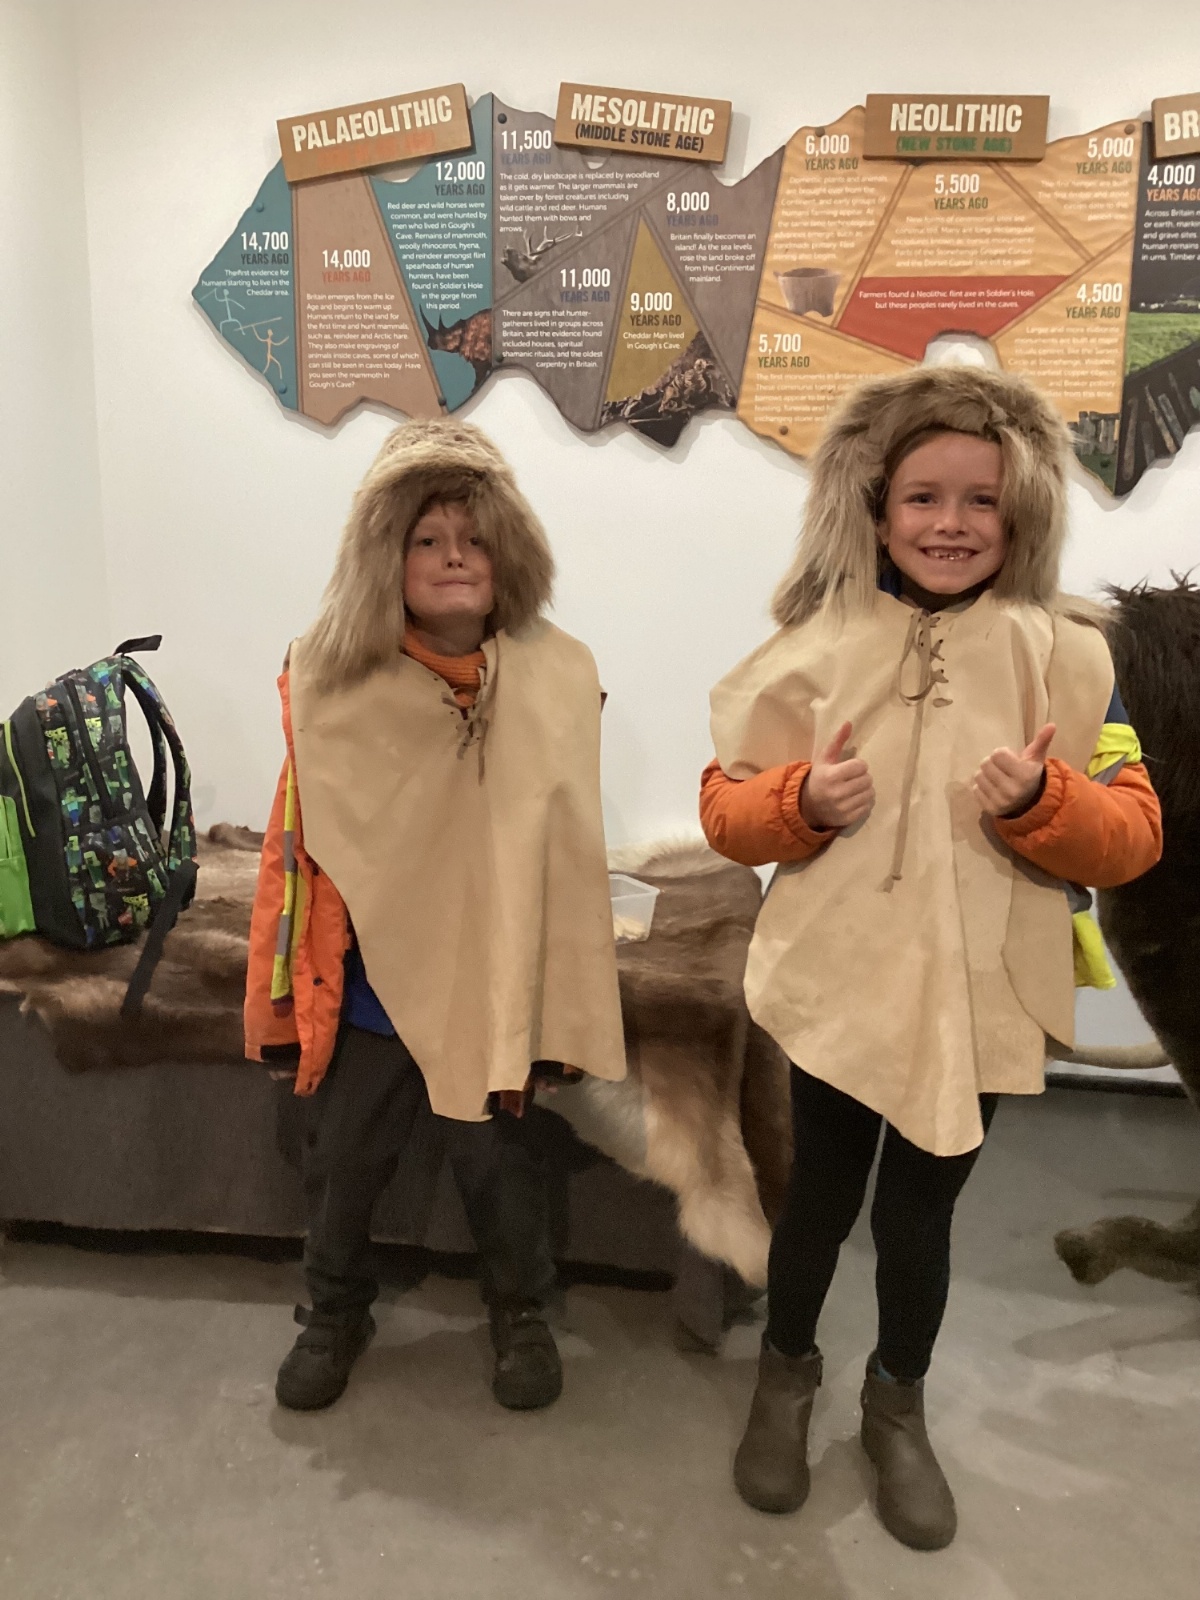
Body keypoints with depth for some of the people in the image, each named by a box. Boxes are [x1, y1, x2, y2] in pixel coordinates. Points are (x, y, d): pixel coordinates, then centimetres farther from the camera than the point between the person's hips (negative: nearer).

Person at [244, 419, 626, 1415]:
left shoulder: (556, 680, -10)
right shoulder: (334, 684, -8)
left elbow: (564, 851, -6)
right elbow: (303, 843, -3)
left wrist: (554, 1011, -5)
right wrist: (289, 986, 1)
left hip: (491, 984, -1)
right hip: (363, 985, 2)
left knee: (499, 1162, 16)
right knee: (339, 1163, 18)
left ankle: (522, 1314, 43)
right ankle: (335, 1314, 45)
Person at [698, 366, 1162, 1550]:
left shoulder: (1064, 654, -5)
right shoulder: (819, 648, -5)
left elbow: (1131, 837, -5)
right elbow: (724, 808, -1)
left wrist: (1042, 801, -25)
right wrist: (803, 801, -21)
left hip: (975, 998, 0)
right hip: (838, 985, 0)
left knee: (922, 1207, 17)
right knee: (823, 1193, 17)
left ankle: (898, 1404, 44)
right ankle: (786, 1372, 45)